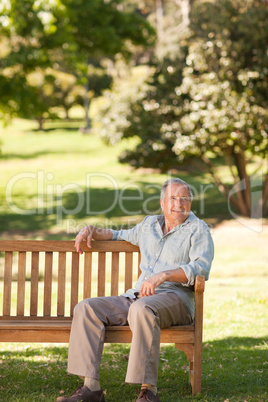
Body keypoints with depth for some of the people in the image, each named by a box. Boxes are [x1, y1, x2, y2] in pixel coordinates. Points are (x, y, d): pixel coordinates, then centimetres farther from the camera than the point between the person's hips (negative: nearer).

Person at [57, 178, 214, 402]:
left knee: (142, 308, -40)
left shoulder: (198, 229, 6)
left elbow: (201, 268, -12)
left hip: (175, 297, -6)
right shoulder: (149, 225, 23)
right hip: (137, 296, 6)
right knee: (87, 308, -15)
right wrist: (91, 231, 26)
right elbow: (123, 236, 44)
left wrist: (162, 276, -25)